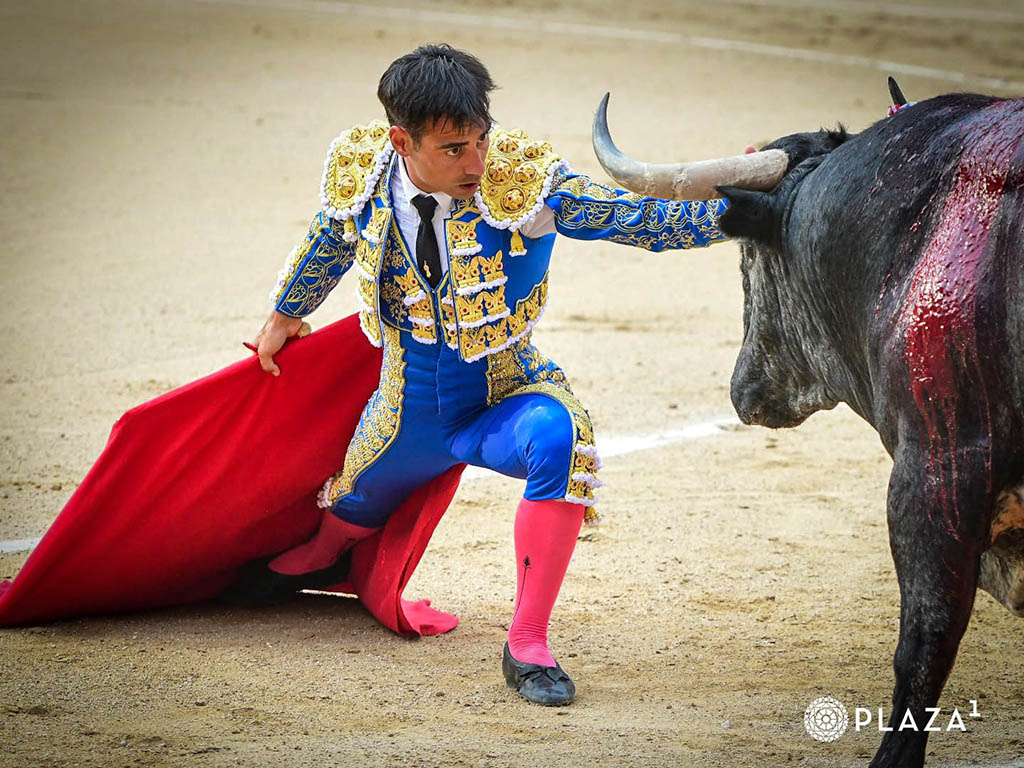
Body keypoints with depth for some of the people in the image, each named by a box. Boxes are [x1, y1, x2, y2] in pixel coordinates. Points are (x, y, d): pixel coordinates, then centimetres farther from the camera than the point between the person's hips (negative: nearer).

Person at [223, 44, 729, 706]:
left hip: (504, 401, -3)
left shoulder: (525, 178, -25)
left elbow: (641, 220, -27)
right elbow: (328, 243, 8)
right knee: (355, 509, 27)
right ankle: (315, 559, 70)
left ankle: (528, 644, -27)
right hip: (407, 416, 3)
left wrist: (730, 207, -43)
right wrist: (286, 315, 24)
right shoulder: (361, 178, -16)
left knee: (560, 434, -37)